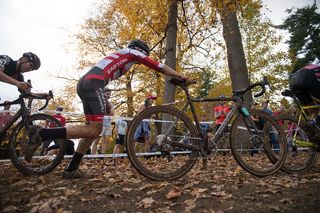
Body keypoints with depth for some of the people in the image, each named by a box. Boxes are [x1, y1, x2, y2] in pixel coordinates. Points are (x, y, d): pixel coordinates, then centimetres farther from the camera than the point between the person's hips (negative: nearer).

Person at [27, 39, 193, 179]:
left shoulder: (119, 56, 34)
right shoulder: (133, 52, 13)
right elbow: (158, 67, 10)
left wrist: (105, 102, 27)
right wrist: (181, 76, 17)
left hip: (83, 83, 10)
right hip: (92, 84, -10)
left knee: (93, 129, 10)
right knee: (93, 130, -12)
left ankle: (71, 169, 12)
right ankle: (43, 134, -14)